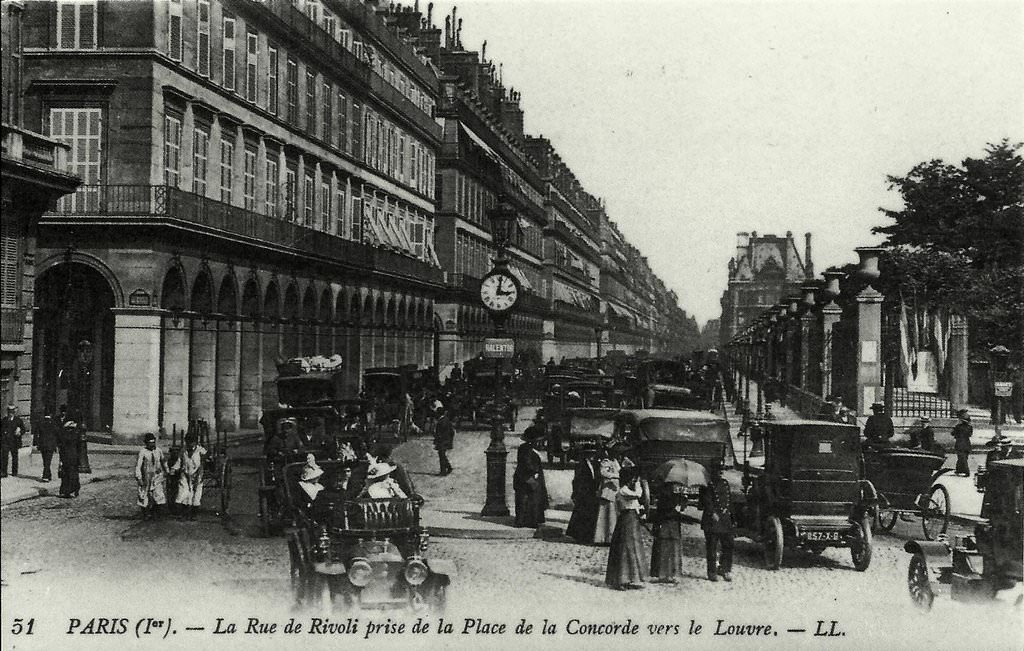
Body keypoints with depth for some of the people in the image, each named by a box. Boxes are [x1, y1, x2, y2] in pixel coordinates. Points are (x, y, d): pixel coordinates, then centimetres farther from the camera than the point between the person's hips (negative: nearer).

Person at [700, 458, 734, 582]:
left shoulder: (725, 483, 16)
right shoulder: (707, 485, -5)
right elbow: (706, 501, -13)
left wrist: (731, 516, 16)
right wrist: (712, 513, -25)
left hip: (725, 520, 6)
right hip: (712, 521, -6)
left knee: (728, 546, 4)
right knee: (712, 547, -1)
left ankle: (725, 569, 16)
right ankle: (712, 572, 6)